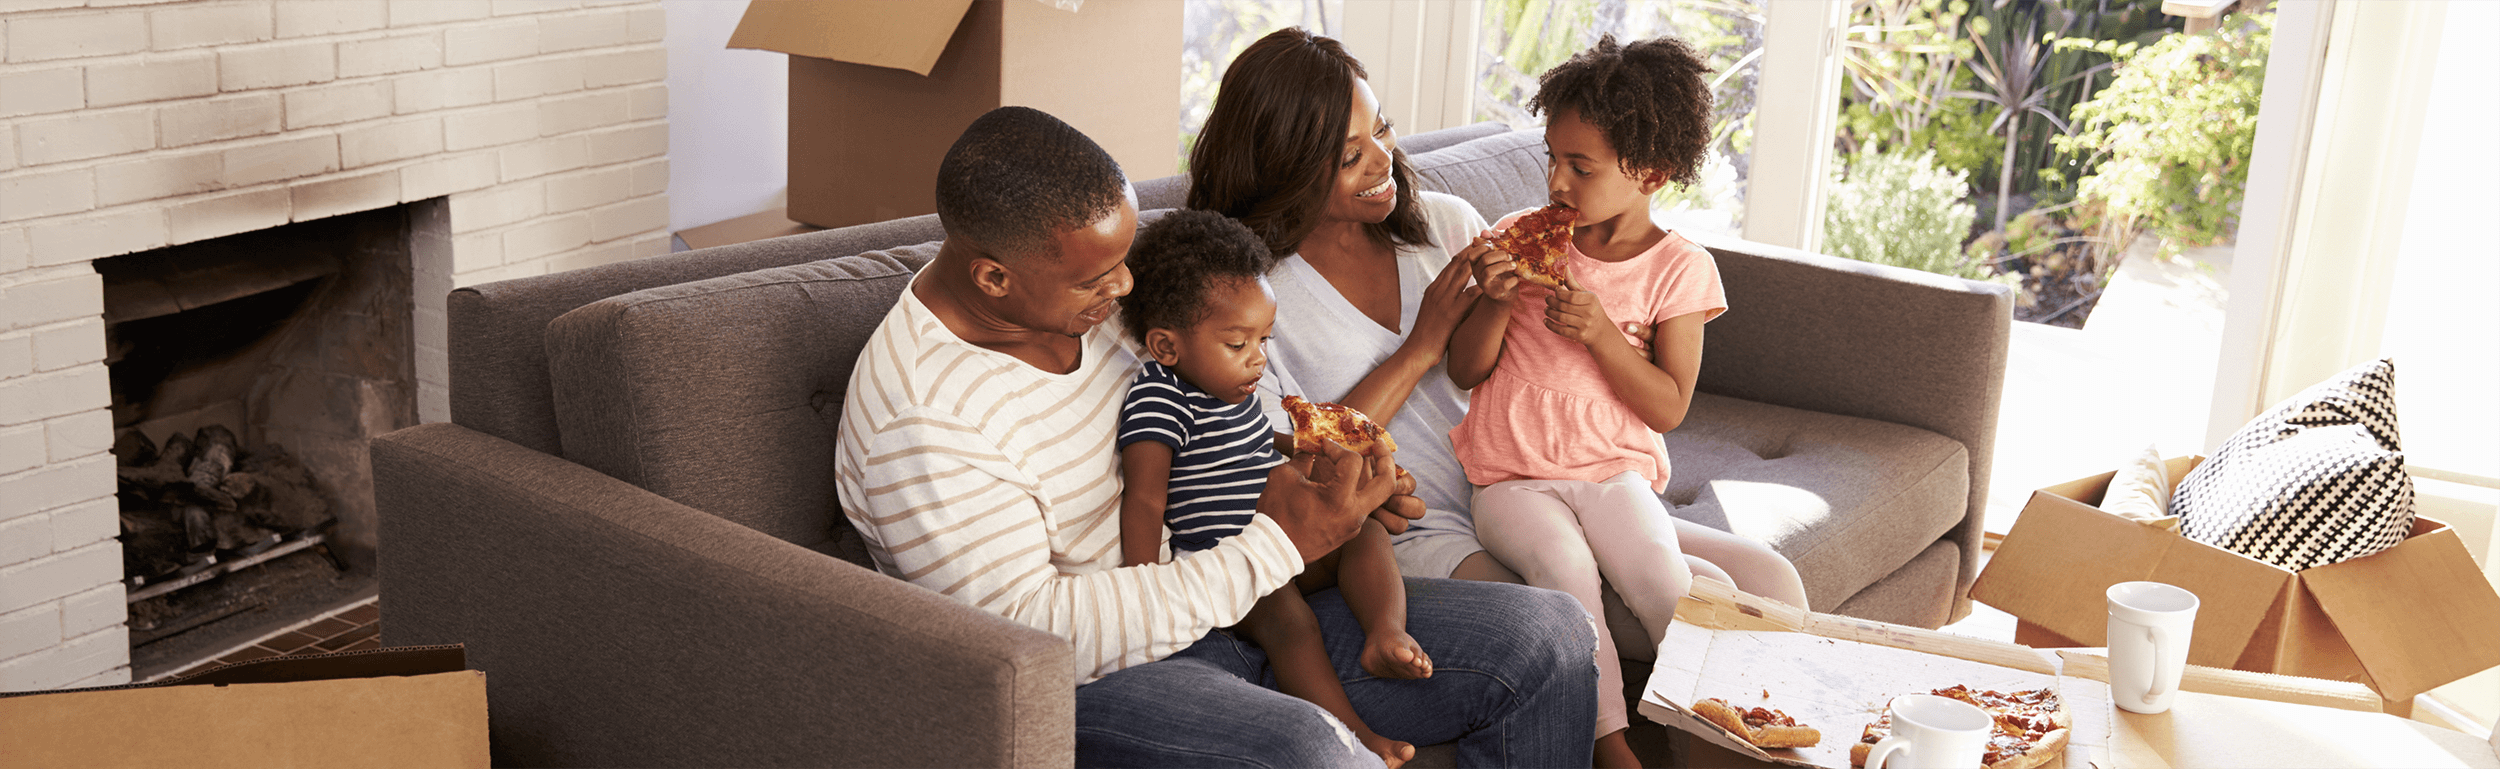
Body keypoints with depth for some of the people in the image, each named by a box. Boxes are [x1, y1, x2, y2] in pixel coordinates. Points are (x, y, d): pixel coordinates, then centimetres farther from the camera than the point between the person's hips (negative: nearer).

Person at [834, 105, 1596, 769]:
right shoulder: (918, 420, -23)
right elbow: (1029, 634, -26)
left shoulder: (1089, 296, 2)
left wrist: (1313, 474, -3)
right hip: (1094, 675, -7)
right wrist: (1278, 543, -26)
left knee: (1548, 635, -3)